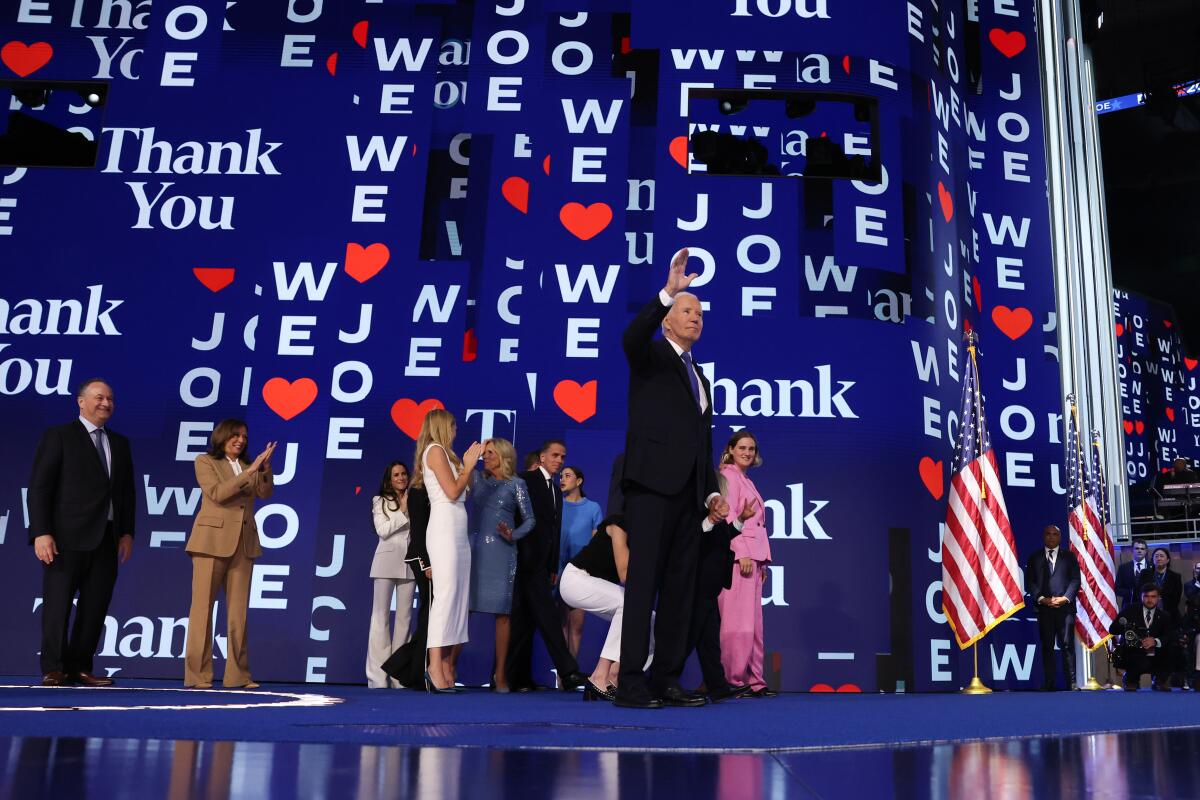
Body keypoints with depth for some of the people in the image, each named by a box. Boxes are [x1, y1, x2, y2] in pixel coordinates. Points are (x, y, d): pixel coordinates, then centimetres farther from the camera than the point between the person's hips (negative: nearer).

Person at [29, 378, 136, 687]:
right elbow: (39, 487, -6)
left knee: (96, 607, 4)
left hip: (107, 539, 5)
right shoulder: (58, 436, 0)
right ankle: (54, 669, 9)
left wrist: (127, 532, 8)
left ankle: (80, 667, 11)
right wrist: (41, 532, -14)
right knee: (58, 605, 1)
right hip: (68, 537, -5)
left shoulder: (120, 443, 16)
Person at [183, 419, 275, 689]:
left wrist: (265, 467, -11)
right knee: (203, 607, -2)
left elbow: (265, 493, 4)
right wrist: (250, 471, -15)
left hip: (244, 543, 5)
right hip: (212, 540, -4)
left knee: (239, 611, 3)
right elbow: (217, 493, -11)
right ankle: (198, 674, 3)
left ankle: (238, 674, 6)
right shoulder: (205, 462, 4)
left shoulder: (248, 465, 18)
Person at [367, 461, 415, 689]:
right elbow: (382, 531, -4)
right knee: (381, 616, -2)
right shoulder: (380, 501, 8)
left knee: (404, 617, 2)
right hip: (386, 561, -2)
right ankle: (378, 676, -2)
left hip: (409, 563, 2)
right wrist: (403, 512, -7)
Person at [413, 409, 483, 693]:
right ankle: (435, 665, -20)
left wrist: (467, 465, 19)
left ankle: (447, 667, 2)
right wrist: (469, 466, 0)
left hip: (457, 530, 10)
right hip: (444, 527, -10)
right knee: (446, 593, -16)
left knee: (458, 596, 3)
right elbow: (452, 492, -12)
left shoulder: (444, 453, 24)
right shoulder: (435, 449, -3)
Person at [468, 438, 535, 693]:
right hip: (475, 549, 2)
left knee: (502, 612, -1)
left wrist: (513, 535, -10)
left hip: (501, 552, -1)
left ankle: (500, 674, 3)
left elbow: (530, 519, 4)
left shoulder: (516, 484, 6)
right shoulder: (477, 479, 13)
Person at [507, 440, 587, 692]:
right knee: (547, 614, -14)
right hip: (529, 560, -8)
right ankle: (567, 671, -18)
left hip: (542, 564, 8)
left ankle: (520, 677, 8)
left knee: (527, 620, 7)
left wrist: (554, 567, 17)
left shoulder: (556, 491, 21)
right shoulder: (527, 481, -3)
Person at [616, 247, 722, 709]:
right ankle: (631, 684, -8)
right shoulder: (651, 356, 7)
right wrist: (668, 291, -27)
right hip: (653, 484, -7)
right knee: (643, 581, -9)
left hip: (689, 493, 7)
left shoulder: (700, 379, 26)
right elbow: (631, 337, -19)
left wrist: (712, 490, 13)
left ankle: (666, 681, 9)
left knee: (680, 587, 5)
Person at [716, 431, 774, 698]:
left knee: (753, 622, 8)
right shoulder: (728, 476, -4)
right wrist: (743, 553, -21)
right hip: (737, 555, -9)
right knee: (739, 621, -10)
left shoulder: (746, 482, 22)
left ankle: (753, 680, 11)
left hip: (751, 556, 9)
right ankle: (734, 679, -8)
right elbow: (728, 516, -14)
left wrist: (761, 561, 18)